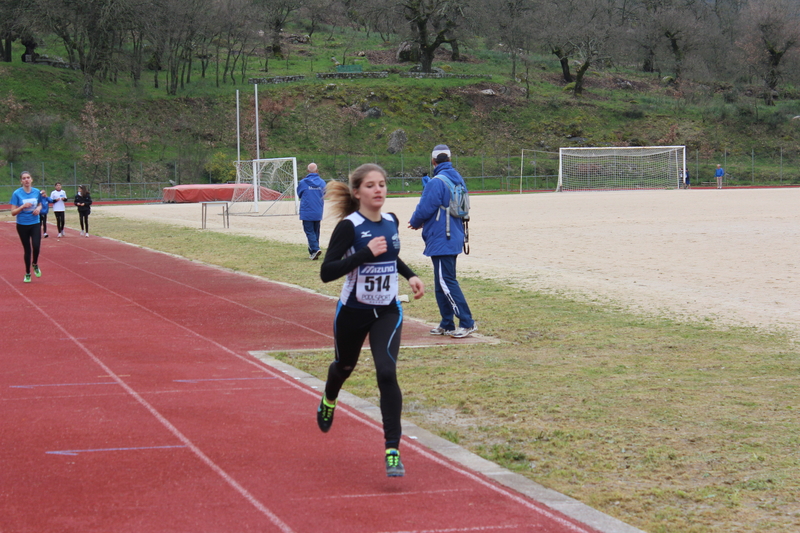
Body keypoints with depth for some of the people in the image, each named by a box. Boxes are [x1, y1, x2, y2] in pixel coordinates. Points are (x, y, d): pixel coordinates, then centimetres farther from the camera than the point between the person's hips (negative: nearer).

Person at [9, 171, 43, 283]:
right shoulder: (17, 193, -9)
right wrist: (23, 206, -25)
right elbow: (13, 212, -9)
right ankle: (27, 273, 23)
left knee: (36, 246, -15)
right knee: (27, 249, 5)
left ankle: (35, 264, 17)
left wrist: (38, 209, -5)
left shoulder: (37, 192, 0)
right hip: (22, 226, -2)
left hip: (35, 224, 2)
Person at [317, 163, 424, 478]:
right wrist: (366, 253, -30)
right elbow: (326, 272, -25)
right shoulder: (349, 226, -17)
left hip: (387, 312, 2)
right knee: (345, 365, 22)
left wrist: (410, 275, 7)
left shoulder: (391, 222, 1)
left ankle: (392, 450, -16)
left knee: (387, 373, -17)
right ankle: (329, 400, 60)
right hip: (353, 312, -2)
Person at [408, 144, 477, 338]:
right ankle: (447, 324, 18)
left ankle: (467, 322, -10)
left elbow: (424, 209, -15)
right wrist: (422, 222, 21)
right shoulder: (458, 179, 11)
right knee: (442, 282, 15)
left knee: (446, 282, -7)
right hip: (454, 237, 9)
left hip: (440, 240, -9)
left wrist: (415, 223, 8)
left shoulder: (436, 182, -16)